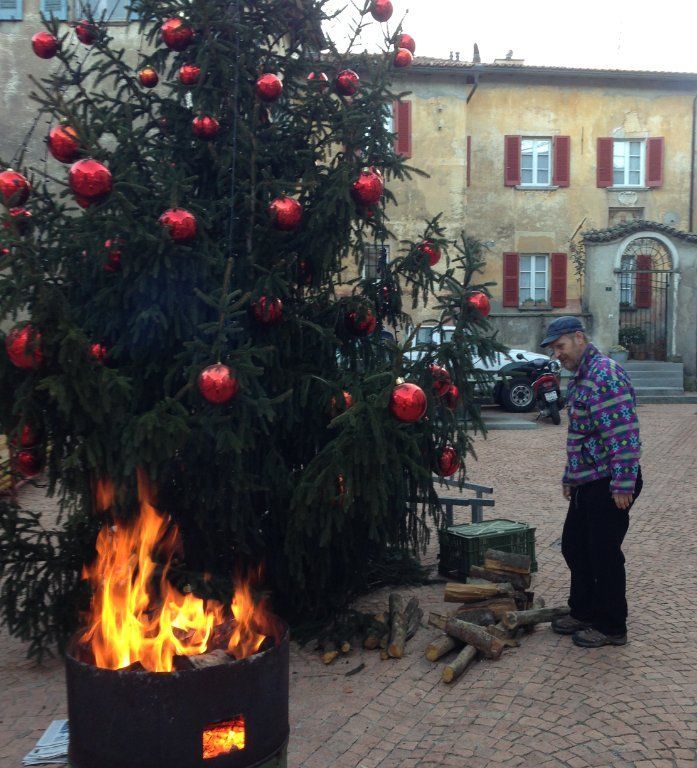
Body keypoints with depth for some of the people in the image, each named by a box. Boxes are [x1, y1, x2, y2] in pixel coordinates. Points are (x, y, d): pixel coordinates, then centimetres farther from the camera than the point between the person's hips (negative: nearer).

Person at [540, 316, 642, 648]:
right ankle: (583, 612, 33)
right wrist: (570, 476, 24)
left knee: (604, 554, 2)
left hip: (608, 486, -10)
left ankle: (611, 627, 17)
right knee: (574, 547, 18)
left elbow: (624, 431, -24)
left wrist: (623, 483, -25)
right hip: (586, 483, 10)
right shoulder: (580, 378, 15)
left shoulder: (605, 374, -18)